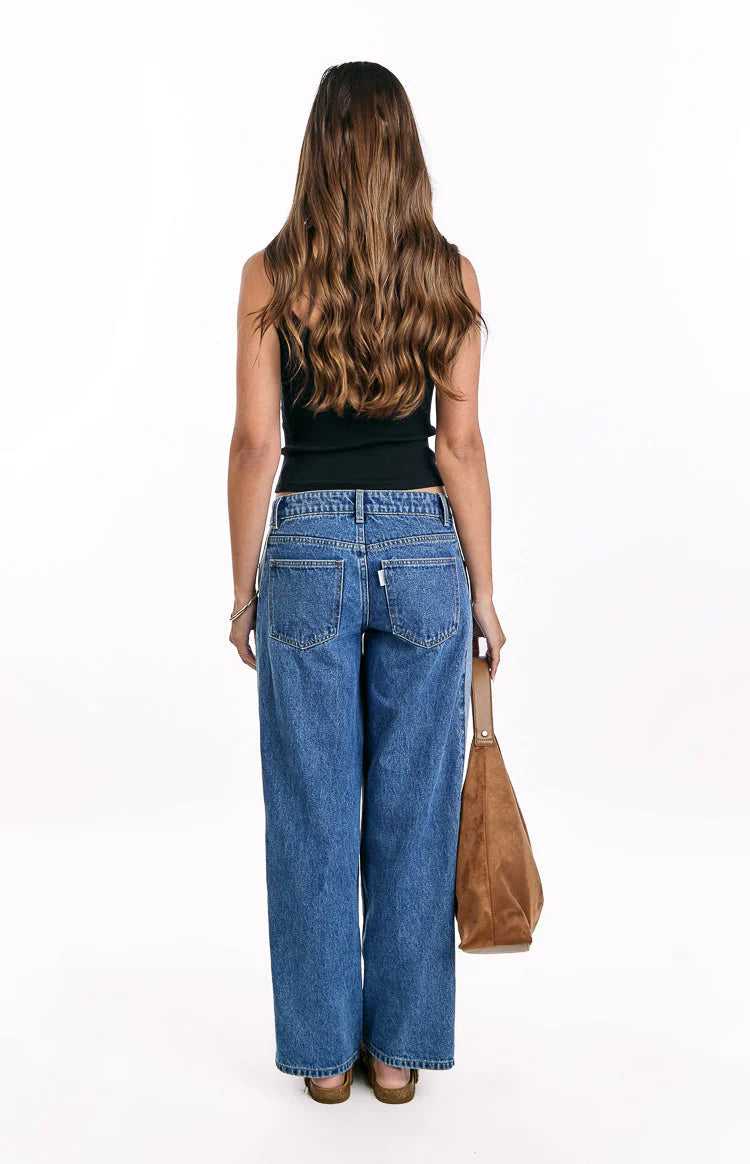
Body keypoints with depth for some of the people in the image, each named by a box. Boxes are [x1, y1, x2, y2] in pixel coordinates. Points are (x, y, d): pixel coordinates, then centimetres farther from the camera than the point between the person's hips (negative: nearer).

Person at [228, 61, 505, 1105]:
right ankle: (399, 1049, 21)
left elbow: (255, 444, -4)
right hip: (423, 548, 1)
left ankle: (325, 1051, 21)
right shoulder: (449, 276, 0)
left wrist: (244, 587, 5)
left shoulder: (271, 275, -3)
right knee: (413, 812, 10)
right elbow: (461, 444, -1)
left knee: (311, 815, 9)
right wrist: (482, 589, 4)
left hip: (307, 550, -1)